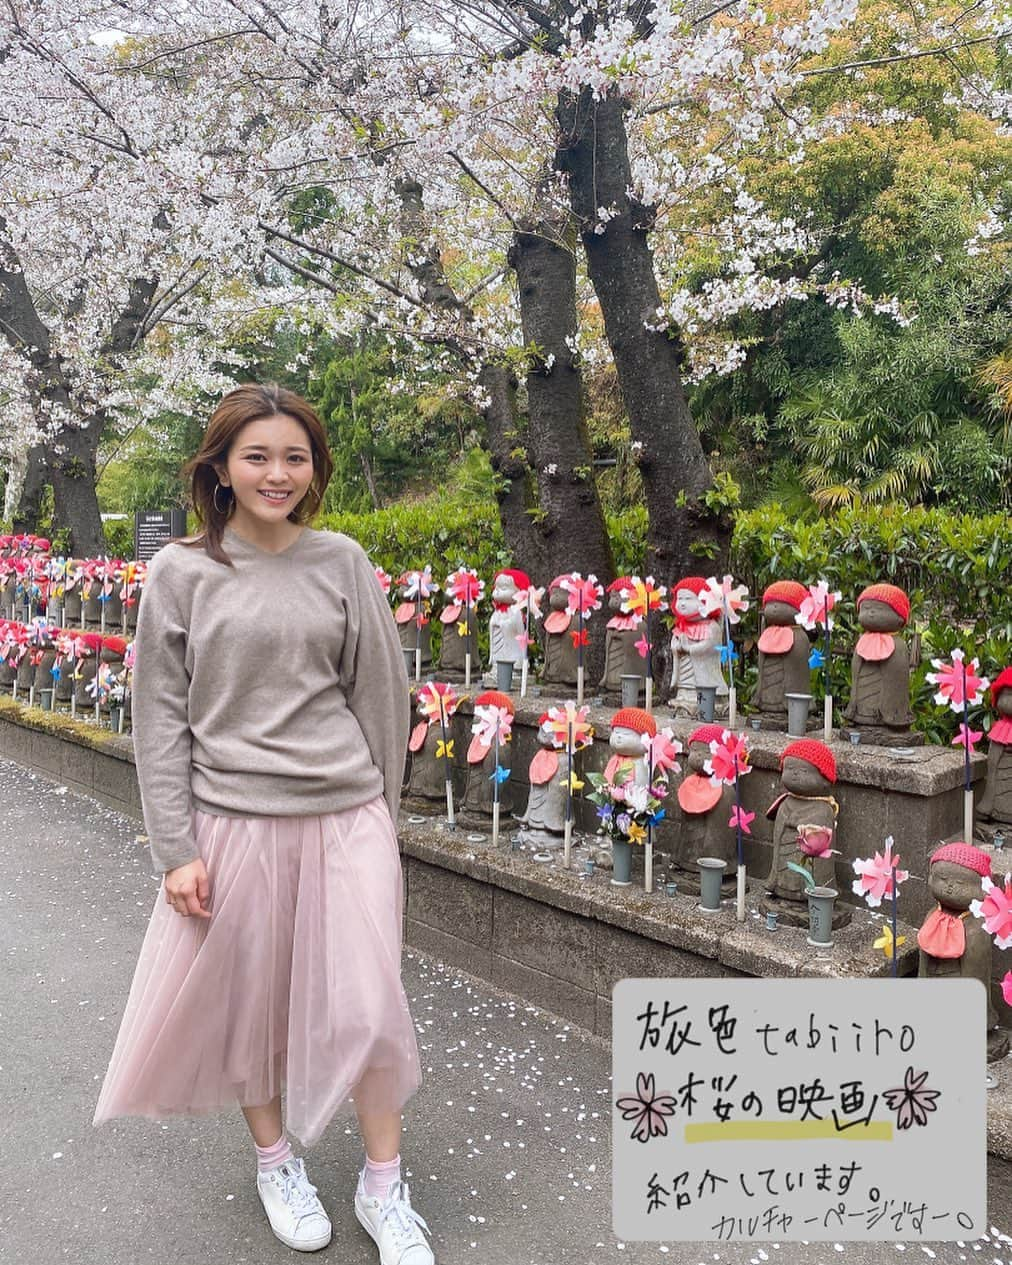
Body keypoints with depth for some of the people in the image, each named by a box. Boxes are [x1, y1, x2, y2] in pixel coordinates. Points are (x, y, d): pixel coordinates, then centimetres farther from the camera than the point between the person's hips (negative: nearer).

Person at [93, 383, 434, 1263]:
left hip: (345, 819, 1)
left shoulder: (342, 561, 0)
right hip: (234, 824, 0)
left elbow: (381, 694, 6)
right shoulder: (180, 573, -2)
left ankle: (384, 1189, 27)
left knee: (368, 1006, 4)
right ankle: (275, 1159, 40)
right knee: (245, 1001, 13)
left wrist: (378, 815, 9)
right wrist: (176, 848, -5)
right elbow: (159, 717, 0)